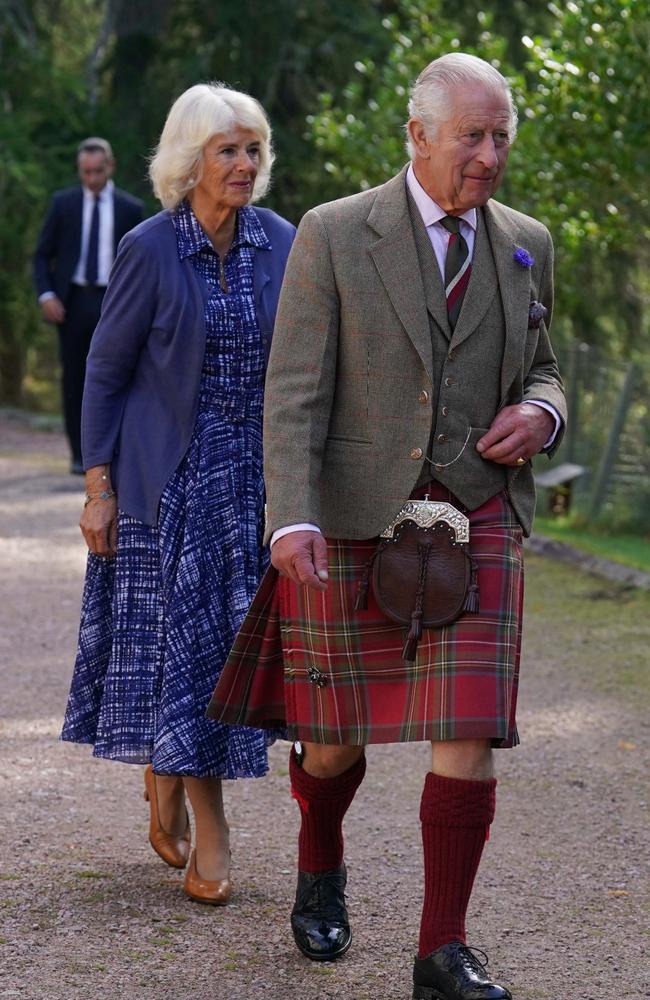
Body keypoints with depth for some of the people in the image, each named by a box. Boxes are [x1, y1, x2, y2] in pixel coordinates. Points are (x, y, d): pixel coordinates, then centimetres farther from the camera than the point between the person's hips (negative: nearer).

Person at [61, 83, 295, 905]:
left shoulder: (280, 243, 1)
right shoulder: (150, 250, -9)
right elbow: (105, 372, -4)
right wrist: (98, 486, -8)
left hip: (253, 472, 4)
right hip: (168, 475, -4)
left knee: (224, 636, 9)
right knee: (180, 638, -4)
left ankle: (164, 784, 30)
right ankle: (208, 834, 1)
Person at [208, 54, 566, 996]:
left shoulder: (525, 244, 7)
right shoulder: (334, 236, -5)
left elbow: (540, 373, 19)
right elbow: (295, 393, -9)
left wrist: (540, 414, -6)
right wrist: (293, 523, -21)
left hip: (478, 521, 2)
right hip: (357, 521, -2)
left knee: (468, 734, -9)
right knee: (337, 734, 9)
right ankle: (321, 869, 41)